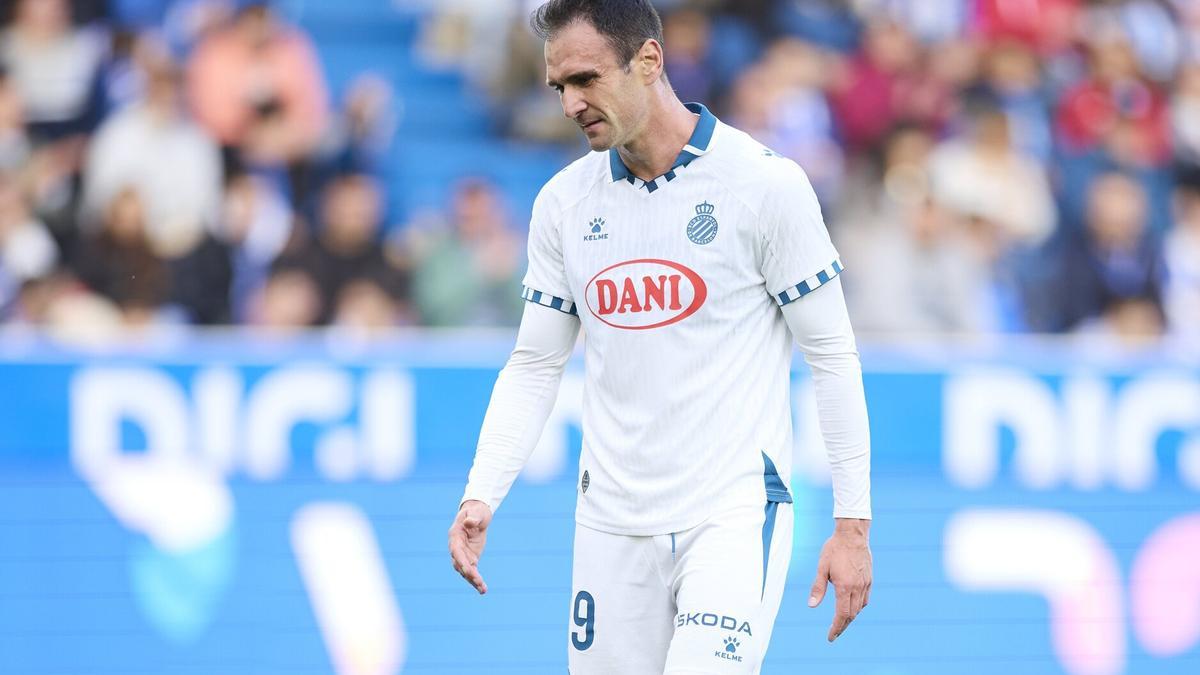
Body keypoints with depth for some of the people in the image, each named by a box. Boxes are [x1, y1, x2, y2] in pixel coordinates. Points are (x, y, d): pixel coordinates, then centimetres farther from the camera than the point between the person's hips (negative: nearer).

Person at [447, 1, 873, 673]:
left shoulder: (764, 183, -8)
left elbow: (832, 354, -4)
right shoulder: (563, 201, 6)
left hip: (733, 514, -5)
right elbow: (534, 365, 12)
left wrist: (852, 522, -7)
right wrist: (481, 495, -2)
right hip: (610, 520, 5)